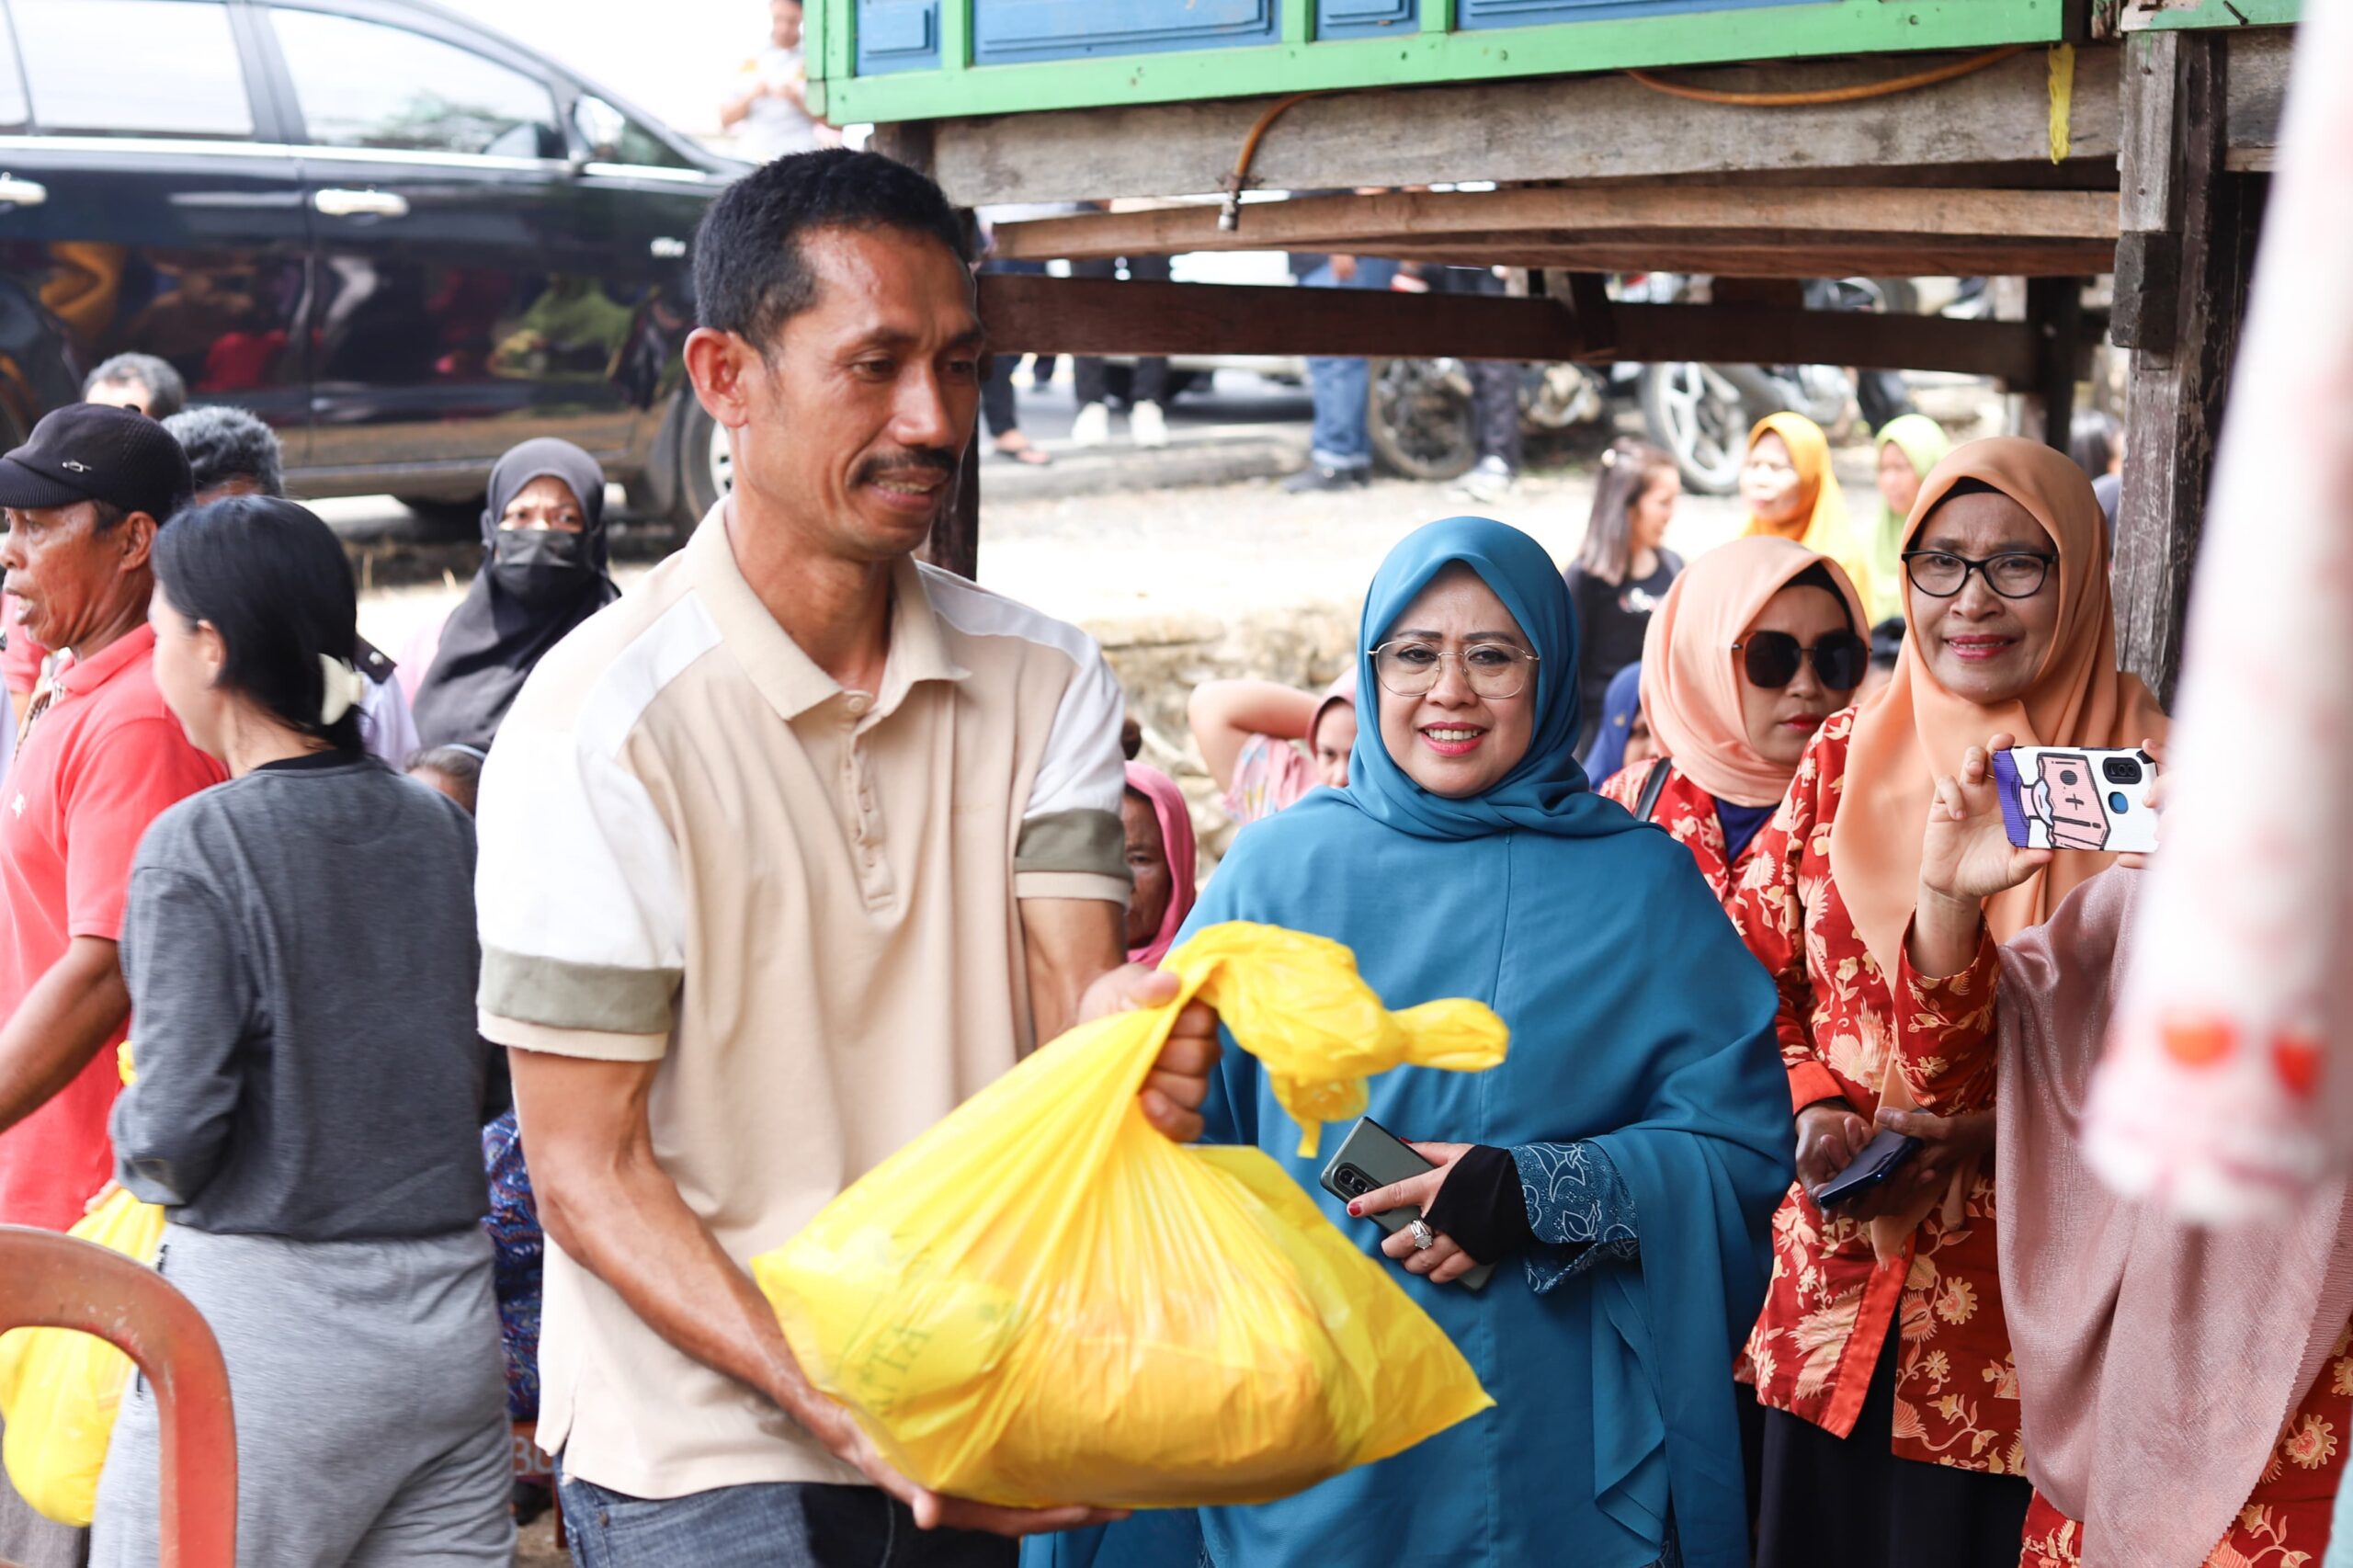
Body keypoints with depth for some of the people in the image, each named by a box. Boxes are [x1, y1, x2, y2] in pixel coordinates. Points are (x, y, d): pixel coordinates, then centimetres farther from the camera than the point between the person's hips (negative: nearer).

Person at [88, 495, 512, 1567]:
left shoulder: (197, 846, -12)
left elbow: (175, 1128, -14)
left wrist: (133, 1146, 7)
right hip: (450, 1313, 5)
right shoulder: (443, 831, 4)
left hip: (264, 1323, -5)